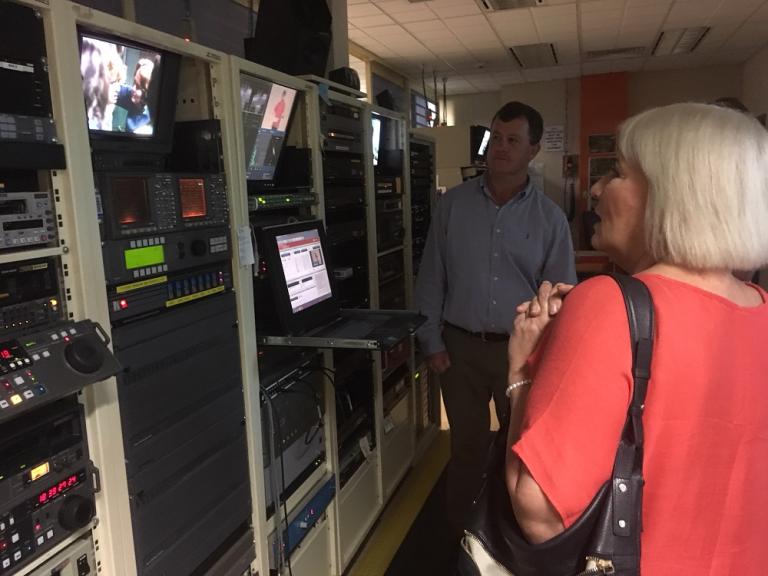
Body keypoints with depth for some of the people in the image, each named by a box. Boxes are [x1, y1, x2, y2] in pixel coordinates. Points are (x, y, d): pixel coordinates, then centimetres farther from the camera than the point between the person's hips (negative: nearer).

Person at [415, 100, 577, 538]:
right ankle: (462, 536, 33)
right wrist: (432, 342, -2)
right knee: (467, 445, 14)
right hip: (461, 345, 1)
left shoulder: (550, 217, -1)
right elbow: (432, 279, 1)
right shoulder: (453, 204, 0)